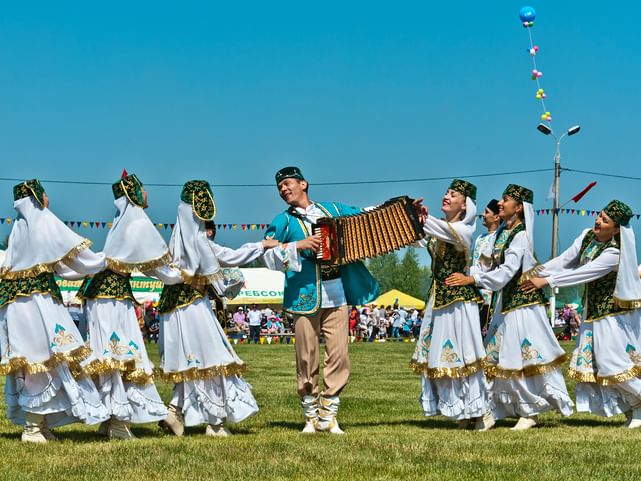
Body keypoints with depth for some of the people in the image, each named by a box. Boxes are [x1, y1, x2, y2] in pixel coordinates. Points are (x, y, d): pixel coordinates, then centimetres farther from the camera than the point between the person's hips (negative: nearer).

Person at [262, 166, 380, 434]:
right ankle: (311, 416, 9)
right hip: (306, 298, -2)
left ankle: (328, 415, 5)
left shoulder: (334, 210, 17)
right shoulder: (284, 222, 8)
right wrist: (299, 245, -16)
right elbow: (268, 256, -3)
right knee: (307, 360, -1)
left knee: (339, 357, -2)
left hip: (337, 295, 2)